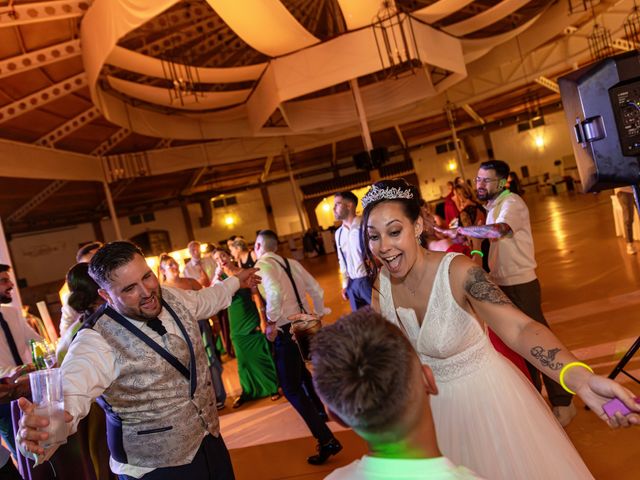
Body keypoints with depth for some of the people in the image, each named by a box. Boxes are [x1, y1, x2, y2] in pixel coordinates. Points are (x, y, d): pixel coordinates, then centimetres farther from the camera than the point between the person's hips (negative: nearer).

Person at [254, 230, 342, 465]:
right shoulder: (292, 263, 10)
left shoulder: (262, 265, -10)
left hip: (286, 330, -8)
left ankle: (327, 440, -4)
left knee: (291, 388, 0)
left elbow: (275, 292, -30)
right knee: (301, 371, 32)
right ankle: (319, 411, 50)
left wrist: (271, 323, -20)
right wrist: (318, 316, 23)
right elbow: (317, 290, 12)